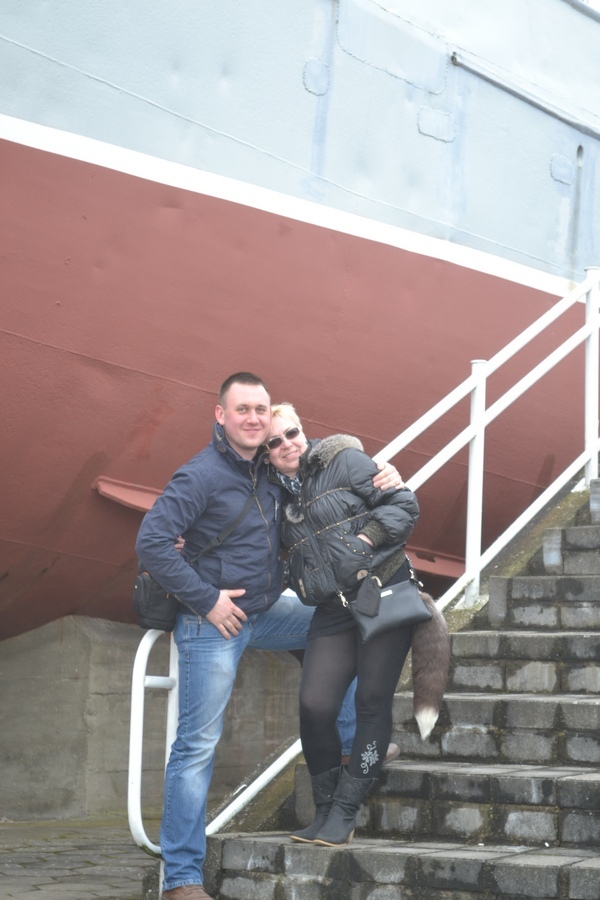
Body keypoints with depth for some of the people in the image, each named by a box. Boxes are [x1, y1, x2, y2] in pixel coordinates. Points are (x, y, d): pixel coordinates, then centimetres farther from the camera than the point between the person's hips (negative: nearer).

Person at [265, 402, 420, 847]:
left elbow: (404, 503, -4)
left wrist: (366, 540, -16)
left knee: (373, 702, -4)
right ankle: (326, 810, 7)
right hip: (333, 611, 4)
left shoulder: (344, 461, -2)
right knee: (315, 706, -11)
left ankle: (345, 811, 6)